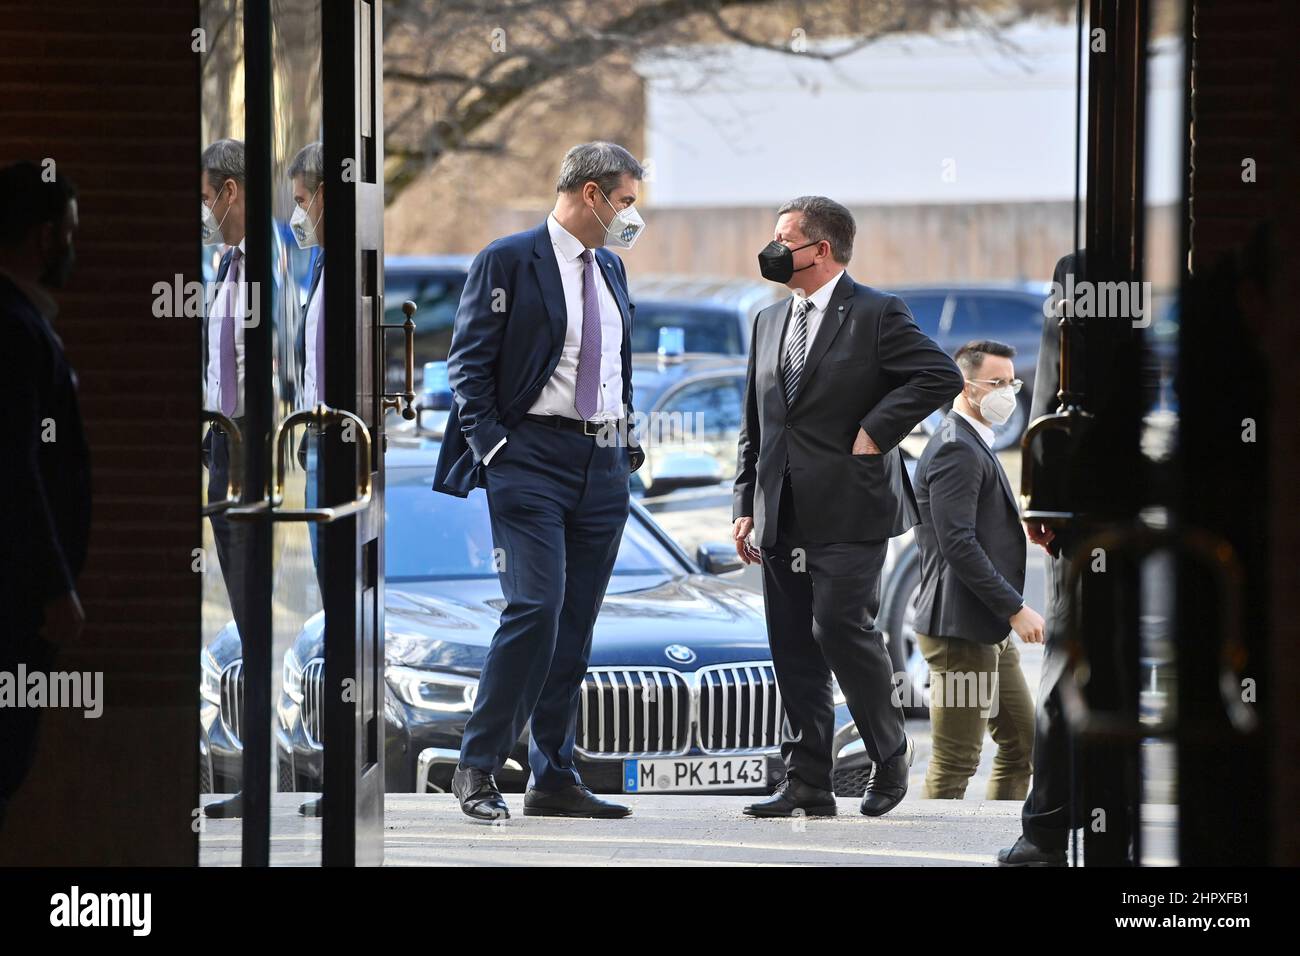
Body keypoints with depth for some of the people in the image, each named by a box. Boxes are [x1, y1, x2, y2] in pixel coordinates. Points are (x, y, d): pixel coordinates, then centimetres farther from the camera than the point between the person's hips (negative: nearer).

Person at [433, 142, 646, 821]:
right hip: (533, 457, -7)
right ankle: (477, 770, -10)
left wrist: (628, 442, 15)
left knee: (575, 628, 6)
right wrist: (492, 449, -14)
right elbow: (468, 364, -7)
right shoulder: (507, 262, -5)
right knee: (535, 608, -17)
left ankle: (554, 779, 11)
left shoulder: (610, 269, 16)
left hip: (603, 466, 7)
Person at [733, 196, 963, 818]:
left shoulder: (876, 315, -3)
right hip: (783, 519, 7)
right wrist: (745, 505, 12)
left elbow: (942, 376, -11)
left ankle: (890, 755, 5)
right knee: (793, 648, 3)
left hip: (848, 509, -7)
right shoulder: (769, 322, 18)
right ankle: (807, 783, 6)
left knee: (839, 627, -15)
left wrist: (875, 432, -13)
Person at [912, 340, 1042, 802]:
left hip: (990, 633, 11)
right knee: (955, 762, -6)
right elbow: (958, 545, -23)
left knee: (1023, 741, 15)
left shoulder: (974, 445, 18)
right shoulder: (956, 450, -16)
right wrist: (1015, 610, -21)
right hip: (961, 630, -11)